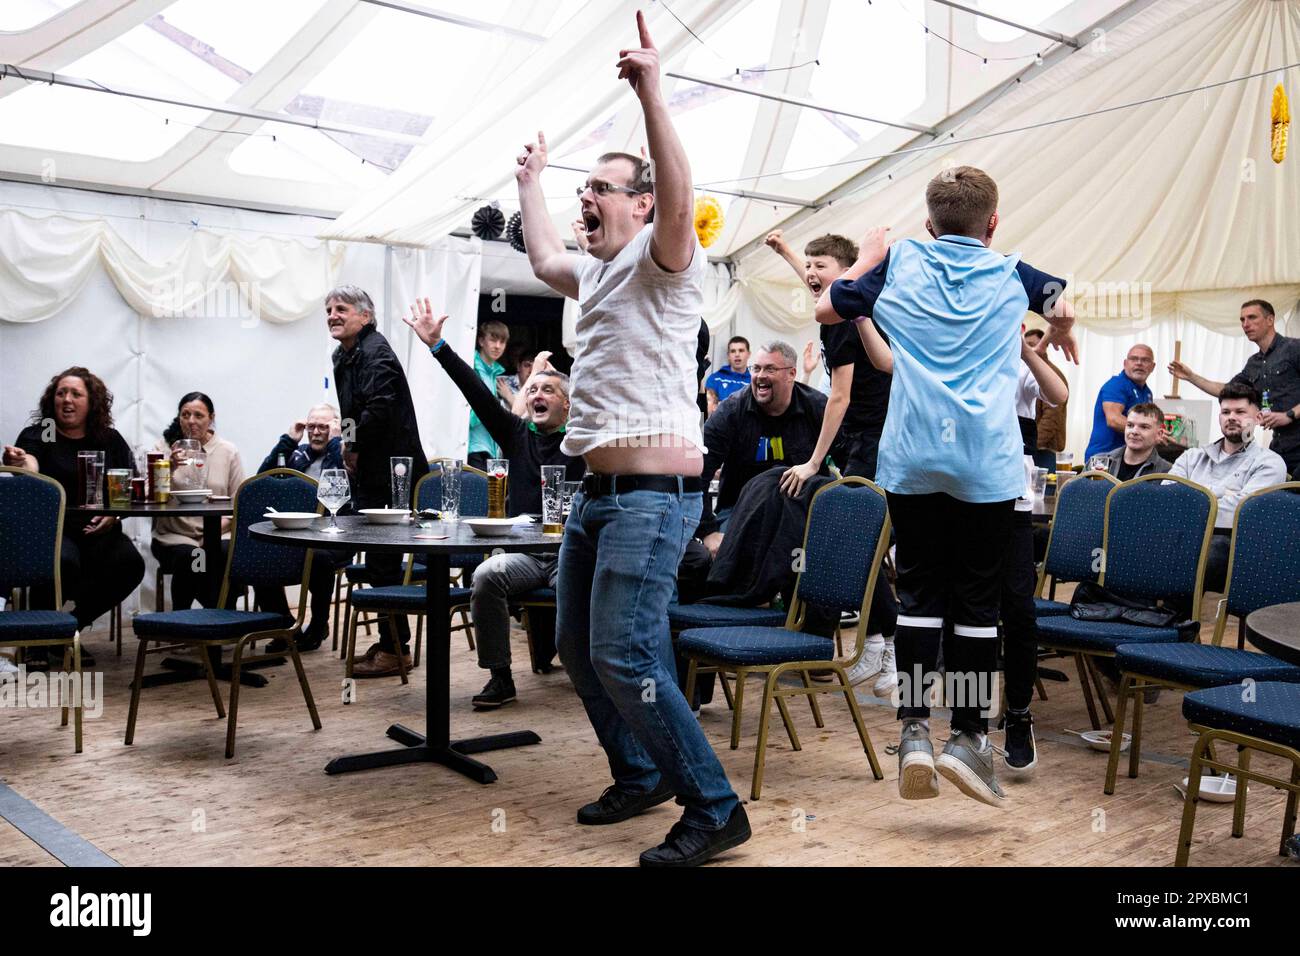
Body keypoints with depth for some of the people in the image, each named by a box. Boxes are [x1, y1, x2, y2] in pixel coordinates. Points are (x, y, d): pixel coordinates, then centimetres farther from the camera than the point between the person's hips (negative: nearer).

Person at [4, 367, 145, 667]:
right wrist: (20, 463, -44)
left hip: (98, 530, 3)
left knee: (130, 563, -26)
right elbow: (30, 471, -19)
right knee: (63, 562, -36)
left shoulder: (110, 440, 13)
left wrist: (114, 512, -10)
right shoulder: (36, 435, 4)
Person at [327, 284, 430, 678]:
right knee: (379, 556, 16)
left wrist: (355, 448, -15)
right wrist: (351, 448, 8)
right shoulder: (344, 355, 16)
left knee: (383, 560, -5)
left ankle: (394, 649, 3)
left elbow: (379, 408, -27)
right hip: (370, 471, 10)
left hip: (390, 471, -10)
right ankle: (392, 640, 26)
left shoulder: (375, 352, -15)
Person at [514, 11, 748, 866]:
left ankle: (714, 809, -7)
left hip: (653, 492, -10)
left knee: (624, 655, -18)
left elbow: (679, 198, -26)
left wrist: (653, 94, -30)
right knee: (578, 646, 15)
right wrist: (531, 179, 47)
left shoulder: (662, 260, -5)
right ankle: (640, 775, 30)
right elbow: (545, 258, 40)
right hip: (600, 490, 10)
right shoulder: (600, 272, 21)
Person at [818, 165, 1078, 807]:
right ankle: (969, 736, 7)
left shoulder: (899, 264, 8)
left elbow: (827, 308, 17)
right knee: (979, 599, 6)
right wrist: (1061, 334, 52)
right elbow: (1063, 310, 30)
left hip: (911, 457, 1)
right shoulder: (1012, 275, 10)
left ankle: (914, 731, 3)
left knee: (919, 593, 9)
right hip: (987, 460, -1)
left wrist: (866, 258, 29)